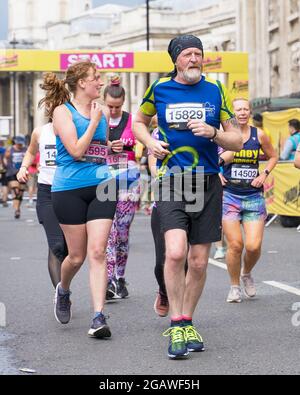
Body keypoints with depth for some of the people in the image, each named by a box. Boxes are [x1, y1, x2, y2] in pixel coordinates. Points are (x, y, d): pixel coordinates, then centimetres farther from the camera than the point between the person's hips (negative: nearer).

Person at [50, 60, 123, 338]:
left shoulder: (103, 112, 12)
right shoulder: (63, 112, -4)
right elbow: (76, 150, -14)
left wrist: (112, 146, 7)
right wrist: (94, 121, -11)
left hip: (101, 187, 4)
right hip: (69, 190, -4)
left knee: (97, 252, -9)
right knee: (77, 256, 5)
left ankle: (99, 318, -12)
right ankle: (63, 290, 38)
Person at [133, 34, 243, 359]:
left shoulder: (215, 91, 6)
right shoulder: (159, 89, 4)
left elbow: (237, 141, 8)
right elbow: (139, 122, 21)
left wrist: (213, 133, -12)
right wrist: (151, 143, 0)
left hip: (208, 185, 2)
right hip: (171, 182, -2)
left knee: (198, 262, 6)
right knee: (175, 251, -21)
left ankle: (187, 323, 24)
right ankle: (176, 325, -11)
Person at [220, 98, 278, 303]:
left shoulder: (259, 135, 2)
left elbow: (273, 156, 17)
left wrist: (264, 174, 2)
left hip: (254, 196, 2)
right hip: (229, 195, -2)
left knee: (254, 246, -8)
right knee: (235, 244, -9)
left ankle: (247, 273, 24)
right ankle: (235, 286, 13)